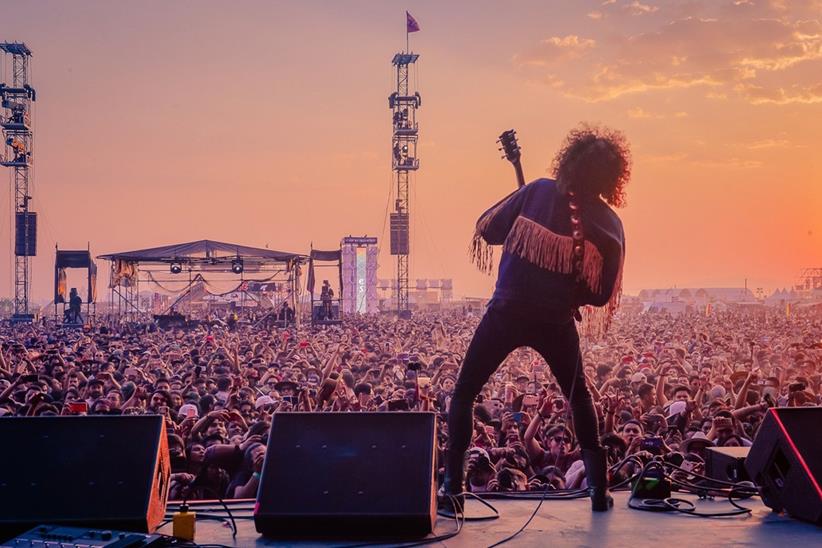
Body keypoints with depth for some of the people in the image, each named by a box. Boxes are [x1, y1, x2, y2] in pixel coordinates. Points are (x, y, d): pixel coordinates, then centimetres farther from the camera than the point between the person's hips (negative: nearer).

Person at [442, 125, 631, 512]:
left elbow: (486, 229, 2)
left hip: (507, 311, -1)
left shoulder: (537, 192, -5)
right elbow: (601, 294, -2)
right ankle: (598, 487, 20)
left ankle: (452, 486, 4)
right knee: (579, 397, 24)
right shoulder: (608, 224, -2)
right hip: (556, 322, 2)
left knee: (464, 392, 12)